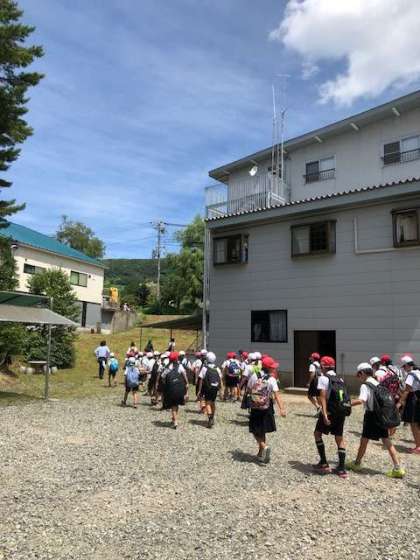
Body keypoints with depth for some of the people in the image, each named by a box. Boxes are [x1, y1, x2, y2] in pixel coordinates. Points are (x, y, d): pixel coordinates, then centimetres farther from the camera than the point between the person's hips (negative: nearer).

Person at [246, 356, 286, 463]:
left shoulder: (254, 375, -7)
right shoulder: (272, 379, -11)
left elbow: (248, 390, 1)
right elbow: (276, 395, -22)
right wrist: (282, 409, -28)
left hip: (255, 408, -1)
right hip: (266, 409, 1)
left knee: (256, 431, 7)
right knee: (262, 431, 18)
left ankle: (264, 447, -15)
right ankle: (261, 452, 24)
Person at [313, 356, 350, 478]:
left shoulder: (323, 377, -4)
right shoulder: (339, 379, 15)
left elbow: (323, 397, -13)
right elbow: (344, 396, 12)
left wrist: (324, 414, -19)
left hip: (330, 411, -6)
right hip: (342, 411, 6)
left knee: (317, 433, 12)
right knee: (339, 438, 15)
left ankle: (324, 463, 11)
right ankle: (342, 469, 14)